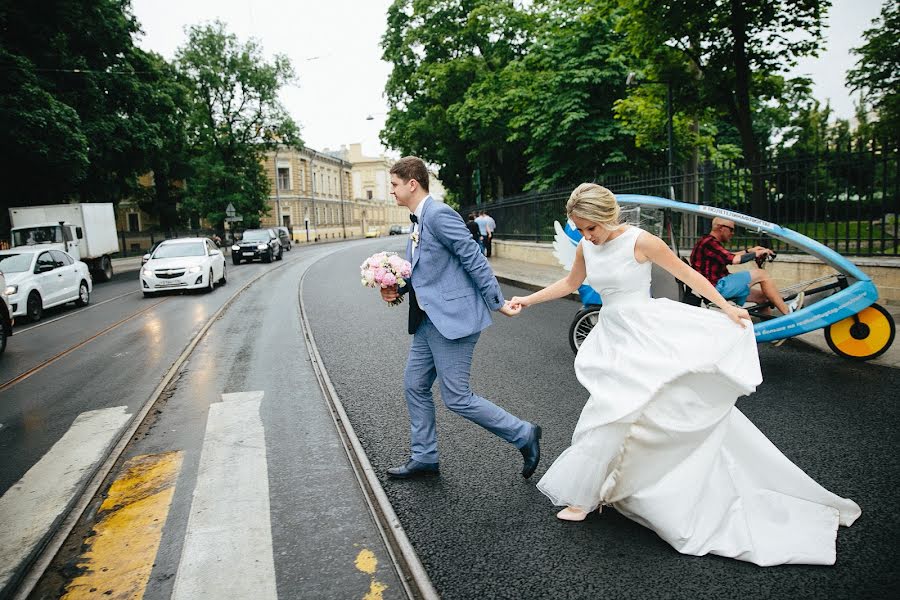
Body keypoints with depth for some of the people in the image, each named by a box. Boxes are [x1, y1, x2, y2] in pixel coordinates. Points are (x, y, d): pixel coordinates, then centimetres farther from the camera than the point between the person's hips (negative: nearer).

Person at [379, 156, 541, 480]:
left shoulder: (439, 214, -16)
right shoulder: (419, 219, 14)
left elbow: (474, 259, -17)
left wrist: (497, 303, -13)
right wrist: (398, 288, 4)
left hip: (453, 318, -10)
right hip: (429, 319, 10)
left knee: (456, 398, -3)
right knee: (415, 386, 14)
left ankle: (524, 435, 14)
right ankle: (423, 457, 28)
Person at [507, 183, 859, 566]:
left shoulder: (640, 241, -15)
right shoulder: (585, 247, 1)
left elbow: (686, 274, -5)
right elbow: (570, 283, 18)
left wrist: (725, 308, -3)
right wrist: (528, 300, 13)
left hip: (644, 334, -5)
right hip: (612, 336, 5)